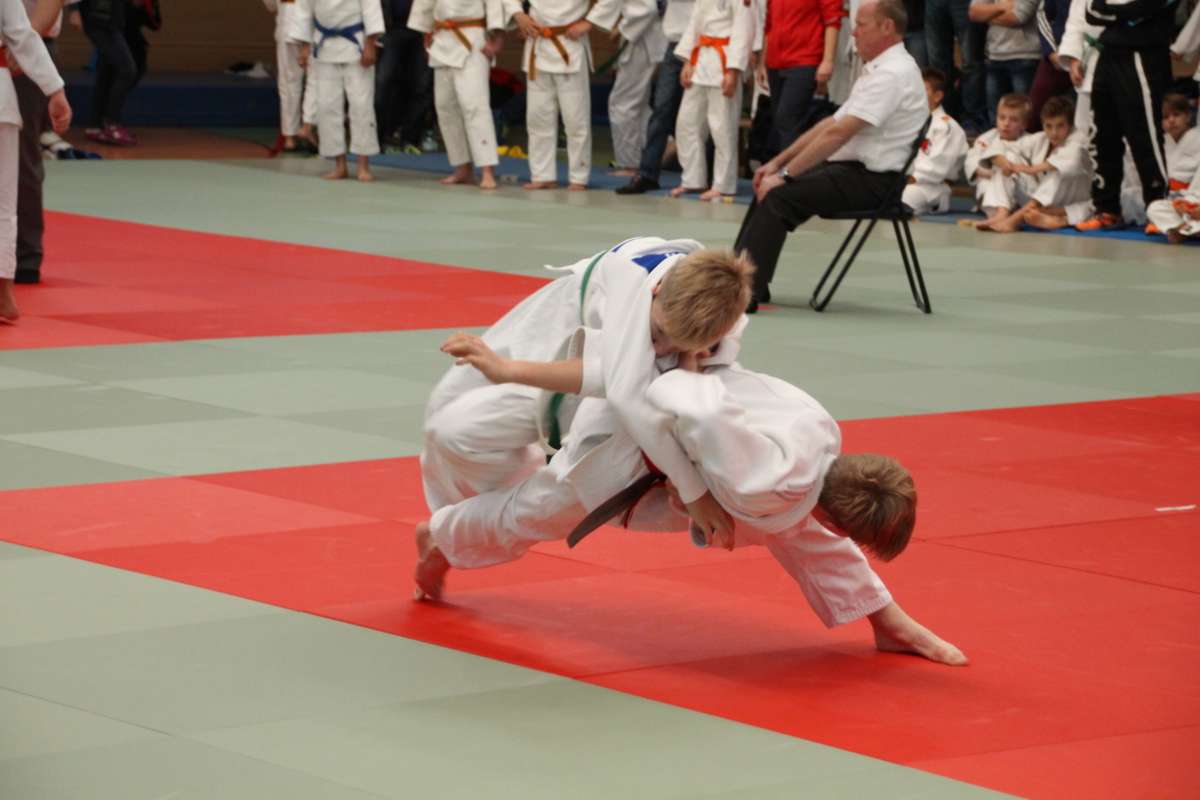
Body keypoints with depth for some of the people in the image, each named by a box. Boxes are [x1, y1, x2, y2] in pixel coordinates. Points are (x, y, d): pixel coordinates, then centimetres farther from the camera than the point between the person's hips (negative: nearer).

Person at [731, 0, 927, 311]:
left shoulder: (892, 74, -17)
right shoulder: (877, 69, 18)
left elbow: (838, 133, -22)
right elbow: (831, 123, 19)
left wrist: (785, 174, -19)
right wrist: (778, 162, 13)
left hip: (871, 180, -10)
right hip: (853, 169, 10)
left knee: (778, 195, -23)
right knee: (769, 188, 9)